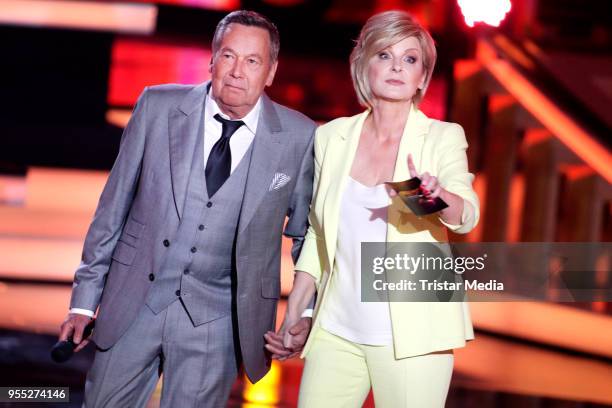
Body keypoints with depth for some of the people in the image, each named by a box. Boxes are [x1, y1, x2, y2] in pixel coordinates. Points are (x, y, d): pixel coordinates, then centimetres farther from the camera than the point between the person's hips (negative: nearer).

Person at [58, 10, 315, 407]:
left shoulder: (300, 137, -6)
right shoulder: (158, 107, -4)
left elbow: (306, 230, 6)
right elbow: (114, 204, 2)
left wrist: (306, 310, 0)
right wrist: (85, 299, 3)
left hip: (216, 319, -1)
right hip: (134, 299, 1)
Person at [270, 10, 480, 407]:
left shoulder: (443, 137, -2)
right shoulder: (331, 137, 6)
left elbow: (466, 216, -18)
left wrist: (439, 195, -40)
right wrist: (292, 316, 12)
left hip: (412, 334, -3)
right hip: (336, 329, 3)